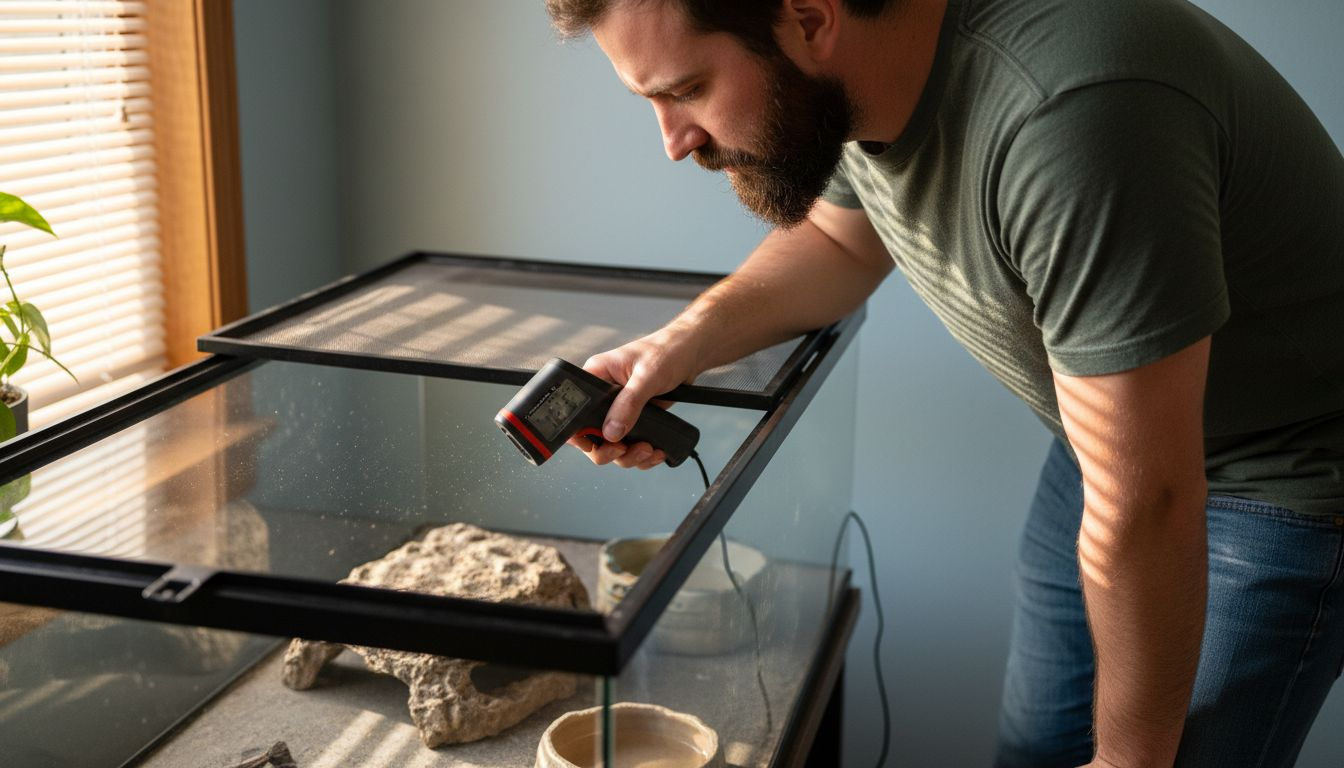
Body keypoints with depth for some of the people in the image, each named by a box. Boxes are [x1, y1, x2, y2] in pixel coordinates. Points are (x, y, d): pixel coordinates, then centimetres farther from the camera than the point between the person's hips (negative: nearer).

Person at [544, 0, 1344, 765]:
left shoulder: (1074, 119, -39)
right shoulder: (830, 84, -13)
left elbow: (1144, 506, -32)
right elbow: (839, 242, 9)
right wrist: (688, 339, -10)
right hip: (1116, 426, 7)